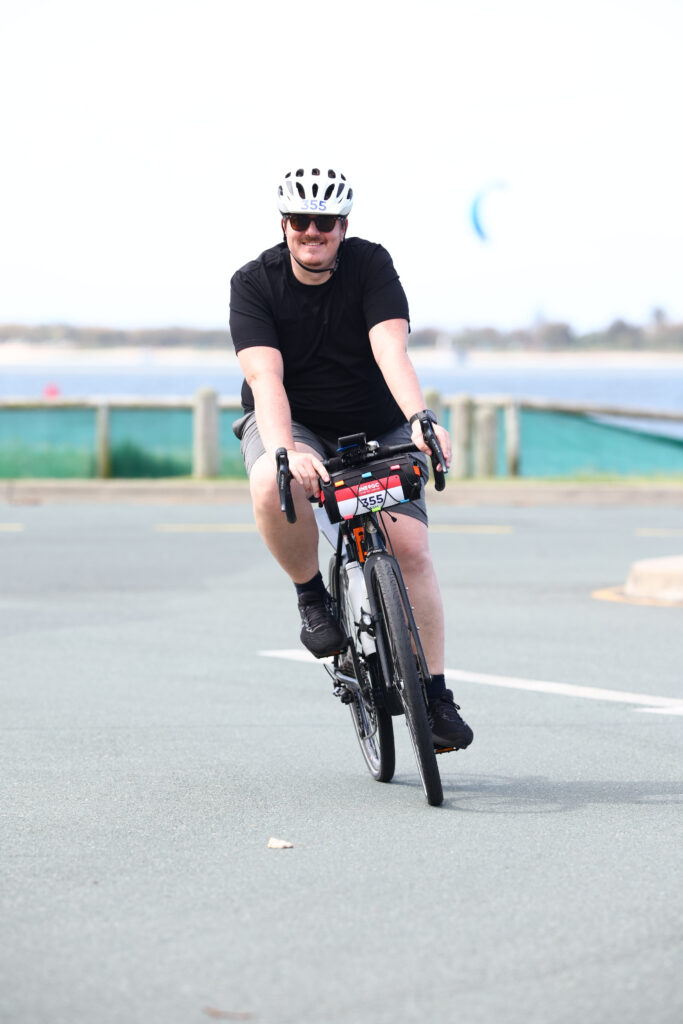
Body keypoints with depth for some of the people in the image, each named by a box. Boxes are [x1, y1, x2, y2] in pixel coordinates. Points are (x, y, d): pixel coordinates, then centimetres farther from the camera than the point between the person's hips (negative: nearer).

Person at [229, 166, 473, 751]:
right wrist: (284, 449, -46)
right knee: (273, 486, -37)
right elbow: (264, 376, -28)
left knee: (410, 547, -17)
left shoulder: (371, 266, -14)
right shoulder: (254, 284, -15)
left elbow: (391, 349, -29)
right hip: (290, 425, -1)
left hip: (376, 428, 1)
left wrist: (420, 418, -48)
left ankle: (434, 692, -5)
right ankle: (312, 594, -10)